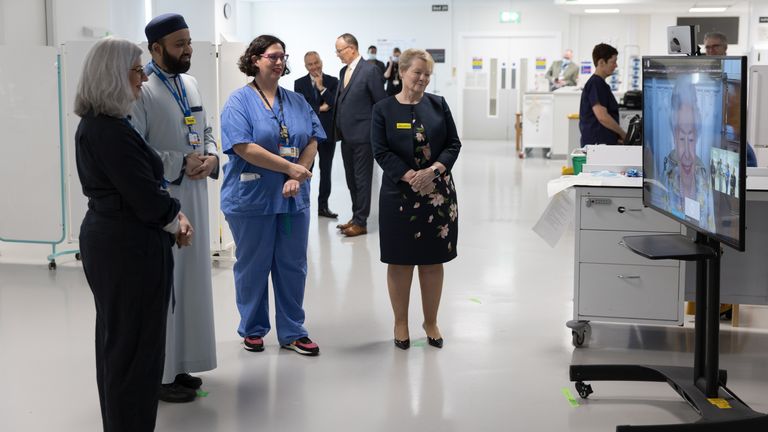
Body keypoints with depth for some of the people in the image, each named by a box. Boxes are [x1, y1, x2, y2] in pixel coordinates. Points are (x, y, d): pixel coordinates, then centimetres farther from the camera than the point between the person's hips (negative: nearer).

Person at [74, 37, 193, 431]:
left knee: (117, 340, 19)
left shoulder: (92, 125, 10)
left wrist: (171, 216, 2)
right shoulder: (113, 131, -22)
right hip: (130, 248, -11)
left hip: (106, 239, 11)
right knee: (136, 345, -1)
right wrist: (177, 221, -3)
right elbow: (147, 197, -22)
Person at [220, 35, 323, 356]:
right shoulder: (239, 101, -6)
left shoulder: (297, 101, 10)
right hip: (251, 197, -4)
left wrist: (296, 178, -12)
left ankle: (292, 332, 19)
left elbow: (312, 140, 4)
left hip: (293, 197, 5)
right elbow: (244, 148, -16)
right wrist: (291, 167, -16)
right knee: (253, 265, 7)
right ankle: (252, 330, 22)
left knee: (293, 265, 8)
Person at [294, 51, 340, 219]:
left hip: (327, 132, 1)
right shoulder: (299, 83, 3)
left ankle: (323, 206, 17)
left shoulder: (332, 82, 3)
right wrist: (319, 109, -12)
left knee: (326, 171, 9)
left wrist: (321, 87, -14)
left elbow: (335, 103, -10)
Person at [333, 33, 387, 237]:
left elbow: (381, 103, -10)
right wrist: (338, 128, 10)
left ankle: (361, 222, 3)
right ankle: (356, 217, 23)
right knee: (352, 179, 13)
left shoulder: (370, 70, -11)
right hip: (346, 135, 8)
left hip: (362, 135, -8)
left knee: (362, 179, -2)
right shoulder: (344, 71, 13)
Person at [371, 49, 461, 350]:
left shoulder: (438, 105, 6)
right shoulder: (383, 109, -1)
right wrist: (411, 176, -18)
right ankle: (400, 323, 18)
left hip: (438, 193, 2)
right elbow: (381, 151, -7)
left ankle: (431, 322, 21)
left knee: (433, 260, 8)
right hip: (399, 194, -2)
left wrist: (433, 170, -13)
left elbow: (454, 144, 4)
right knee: (400, 261, 5)